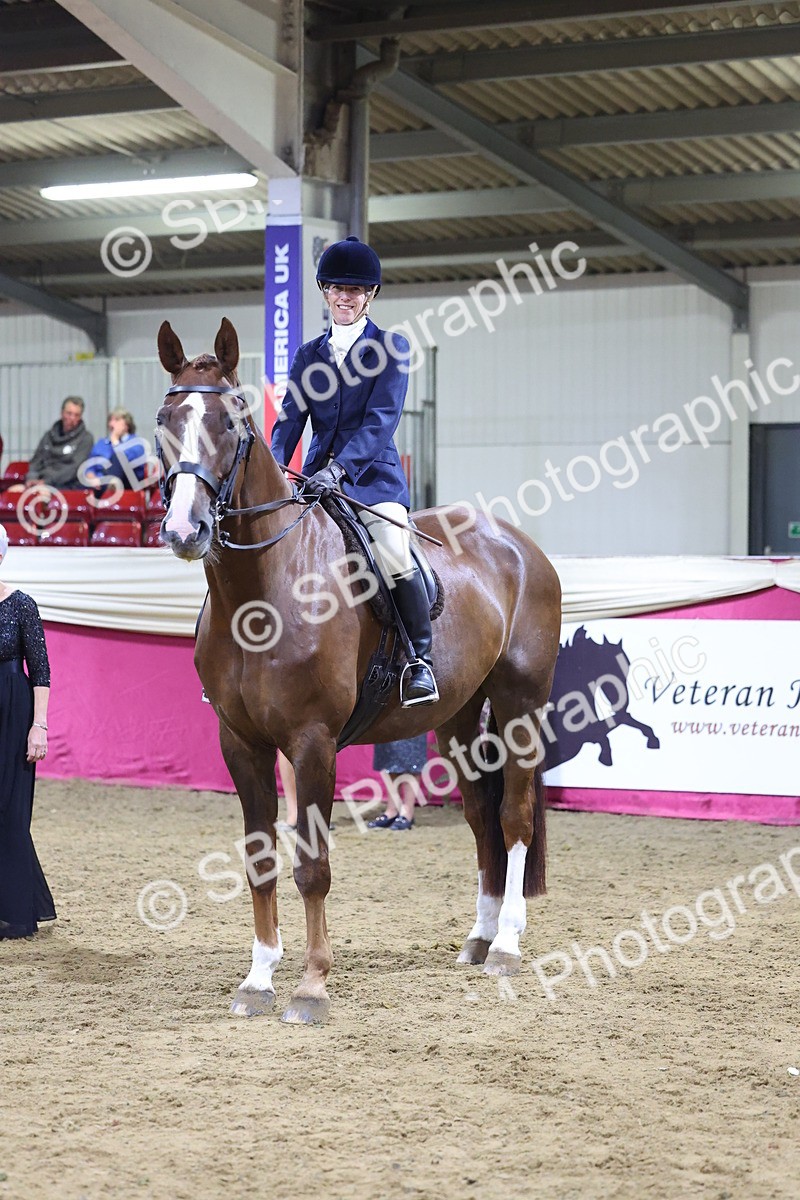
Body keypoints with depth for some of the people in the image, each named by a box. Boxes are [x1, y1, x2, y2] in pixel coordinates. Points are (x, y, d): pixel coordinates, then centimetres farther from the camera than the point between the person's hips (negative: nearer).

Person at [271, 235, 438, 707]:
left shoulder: (390, 348, 2)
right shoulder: (309, 355, 16)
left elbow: (382, 418, -10)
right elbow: (291, 419, 10)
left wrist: (341, 466, -24)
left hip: (373, 474, -5)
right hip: (317, 480, 5)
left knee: (394, 556, -27)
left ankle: (421, 660, -17)